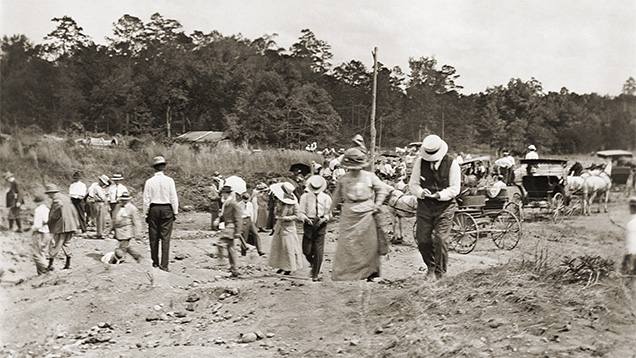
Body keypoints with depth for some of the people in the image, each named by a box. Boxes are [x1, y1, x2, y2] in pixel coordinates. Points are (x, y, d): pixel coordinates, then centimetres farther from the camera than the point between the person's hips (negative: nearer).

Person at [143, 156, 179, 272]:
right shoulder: (169, 180, -5)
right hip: (166, 209, -1)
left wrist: (145, 214, 9)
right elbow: (174, 198, -2)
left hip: (153, 209, 1)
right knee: (165, 237, 0)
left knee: (153, 238, 10)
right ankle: (164, 264, -4)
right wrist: (175, 212, 7)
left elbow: (146, 200, 0)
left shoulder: (149, 182, -3)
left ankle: (155, 262, 18)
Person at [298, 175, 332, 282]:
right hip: (308, 225, 0)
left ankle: (315, 274, 4)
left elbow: (328, 213, 7)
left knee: (319, 251, -6)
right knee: (307, 251, -3)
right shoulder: (305, 197, 4)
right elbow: (301, 212, 3)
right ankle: (313, 265, 30)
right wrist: (305, 218, -18)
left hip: (321, 225, 0)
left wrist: (324, 218, -15)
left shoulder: (326, 198, 5)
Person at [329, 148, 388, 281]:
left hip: (366, 213, 0)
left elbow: (382, 189, 11)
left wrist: (377, 204, 3)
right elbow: (337, 196, 17)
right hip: (349, 215, 0)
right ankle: (342, 274, 2)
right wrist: (331, 210, 21)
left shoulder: (369, 177, 0)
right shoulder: (343, 179, 3)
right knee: (346, 244, -2)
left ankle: (370, 273, 16)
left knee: (368, 245, 5)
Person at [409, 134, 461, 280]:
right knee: (422, 240, 2)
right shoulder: (420, 162, 0)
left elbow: (454, 188, -5)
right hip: (424, 207, 3)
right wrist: (421, 192, -17)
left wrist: (440, 195, -22)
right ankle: (430, 265, 30)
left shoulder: (452, 164, -6)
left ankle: (440, 273, 8)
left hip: (445, 207, -3)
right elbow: (413, 184, 5)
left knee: (440, 240, -9)